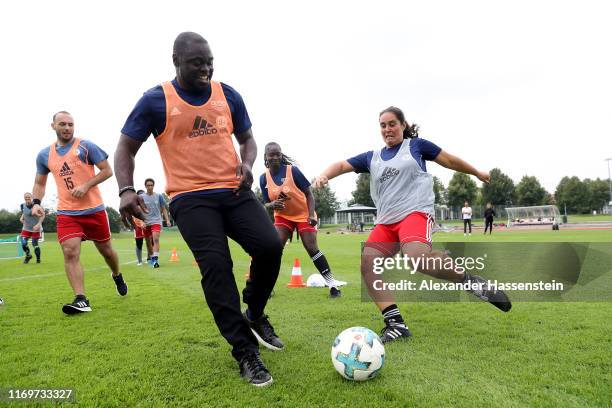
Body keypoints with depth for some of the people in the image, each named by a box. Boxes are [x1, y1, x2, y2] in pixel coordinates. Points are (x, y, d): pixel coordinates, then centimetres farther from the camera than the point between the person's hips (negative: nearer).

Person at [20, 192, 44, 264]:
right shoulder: (23, 206, 0)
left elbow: (43, 215, -15)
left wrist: (38, 224, -23)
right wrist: (21, 217, 1)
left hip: (36, 228, -4)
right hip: (26, 228, 4)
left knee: (35, 244, -1)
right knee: (23, 244, -5)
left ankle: (38, 259, 21)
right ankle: (28, 255, 24)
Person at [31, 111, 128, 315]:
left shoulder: (86, 146, -3)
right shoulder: (44, 155, 9)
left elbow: (107, 170, -4)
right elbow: (39, 183, 18)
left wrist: (86, 185, -16)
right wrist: (36, 202, 1)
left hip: (94, 209, -2)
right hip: (66, 213, 2)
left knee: (105, 249, 11)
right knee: (70, 252, -13)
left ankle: (117, 276, 40)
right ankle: (81, 300, -12)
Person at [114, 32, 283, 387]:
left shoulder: (228, 95, 10)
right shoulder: (155, 101, 1)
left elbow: (246, 137, 20)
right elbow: (126, 148, 6)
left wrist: (247, 164, -2)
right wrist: (127, 189, -11)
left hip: (235, 192, 3)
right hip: (190, 198, -2)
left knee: (270, 245, -17)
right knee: (216, 266, -16)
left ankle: (254, 314, 12)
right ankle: (246, 352, -1)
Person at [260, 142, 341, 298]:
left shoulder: (292, 170, -18)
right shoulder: (264, 177, -8)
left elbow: (308, 193, -13)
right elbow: (266, 203, 0)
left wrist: (311, 215, -23)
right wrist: (273, 204, -24)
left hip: (303, 214, -3)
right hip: (282, 216, 3)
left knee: (312, 249, -9)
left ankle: (332, 285, 2)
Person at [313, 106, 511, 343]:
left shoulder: (416, 145, 9)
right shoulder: (372, 158, 18)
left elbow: (449, 160, 18)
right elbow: (342, 165, 13)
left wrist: (477, 173, 29)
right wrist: (325, 175, -10)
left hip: (416, 212, -5)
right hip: (385, 221, 5)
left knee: (416, 257, -35)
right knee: (367, 264, -14)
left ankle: (472, 282, -13)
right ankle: (396, 325, -8)